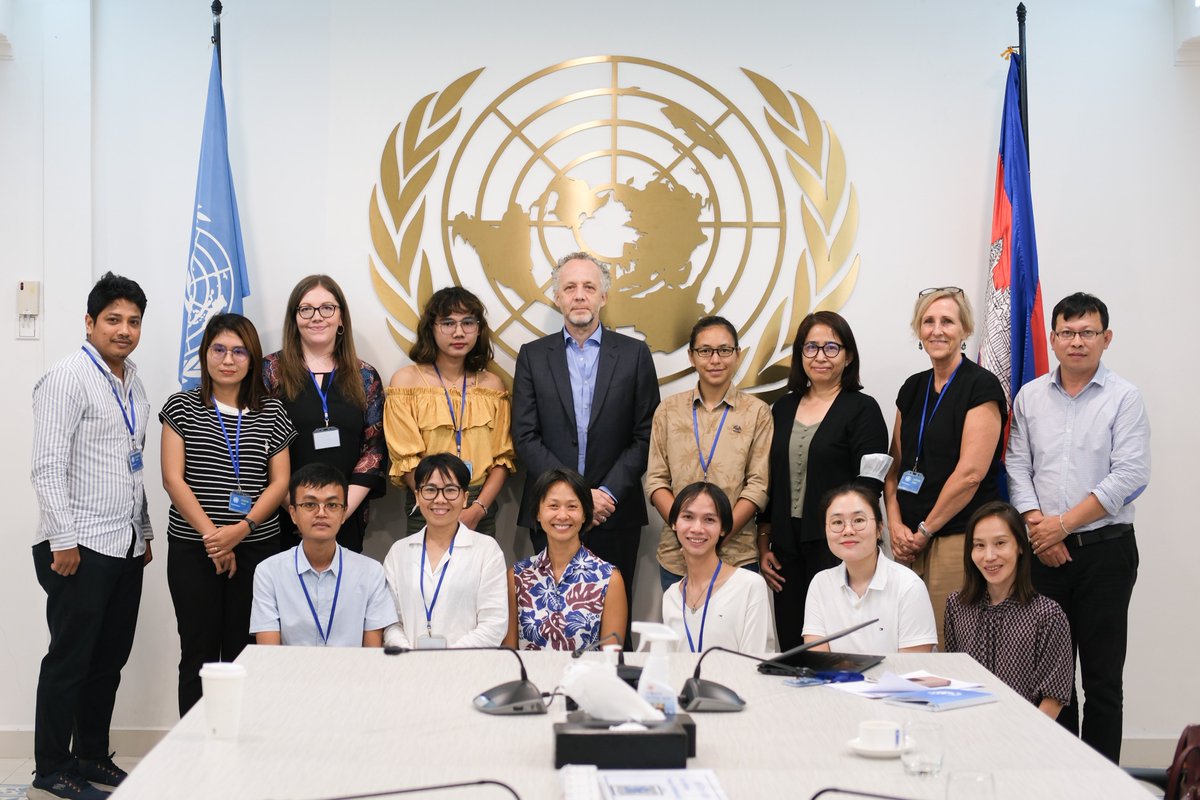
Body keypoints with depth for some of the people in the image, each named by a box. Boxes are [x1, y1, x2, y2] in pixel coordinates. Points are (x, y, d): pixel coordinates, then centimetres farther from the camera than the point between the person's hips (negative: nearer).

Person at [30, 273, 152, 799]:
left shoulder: (132, 380, 15)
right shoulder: (69, 378, -10)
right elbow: (47, 466, -15)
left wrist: (145, 531, 20)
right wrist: (63, 540, -18)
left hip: (125, 546, 8)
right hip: (80, 548, -8)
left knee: (110, 659, 13)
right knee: (70, 660, 0)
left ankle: (91, 756, 25)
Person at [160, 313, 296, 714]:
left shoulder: (271, 412, 8)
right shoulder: (182, 407, 5)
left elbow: (280, 481, 4)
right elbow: (173, 478, -2)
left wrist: (242, 528, -11)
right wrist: (211, 534, -11)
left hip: (257, 547, 1)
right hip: (192, 548, -1)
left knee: (243, 652, 2)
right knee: (198, 653, 2)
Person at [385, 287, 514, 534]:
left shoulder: (493, 386, 7)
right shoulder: (406, 381, -1)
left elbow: (502, 458, 4)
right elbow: (406, 459, -7)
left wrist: (477, 510, -12)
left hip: (481, 511, 3)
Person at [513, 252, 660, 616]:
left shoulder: (634, 354, 4)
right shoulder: (533, 356, 5)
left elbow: (645, 436, 0)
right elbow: (526, 437, -1)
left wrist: (609, 492, -11)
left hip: (614, 513, 0)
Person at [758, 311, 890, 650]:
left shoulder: (862, 409, -2)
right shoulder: (783, 408, 13)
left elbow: (869, 486, -7)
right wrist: (763, 545, 11)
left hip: (836, 546, -5)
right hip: (787, 548, 5)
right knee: (790, 646, 7)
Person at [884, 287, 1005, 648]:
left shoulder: (981, 386, -6)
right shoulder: (912, 388, 14)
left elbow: (970, 473, -13)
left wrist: (925, 530, -8)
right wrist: (896, 525, 0)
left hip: (960, 539, -6)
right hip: (911, 541, 6)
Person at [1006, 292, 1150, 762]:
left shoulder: (1124, 398, -3)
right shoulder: (1030, 396, 9)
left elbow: (1130, 477, -11)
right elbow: (1017, 465, 6)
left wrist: (1063, 523, -13)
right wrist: (1036, 523, -9)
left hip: (1105, 550, -3)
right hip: (1044, 550, 3)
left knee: (1102, 678, 2)